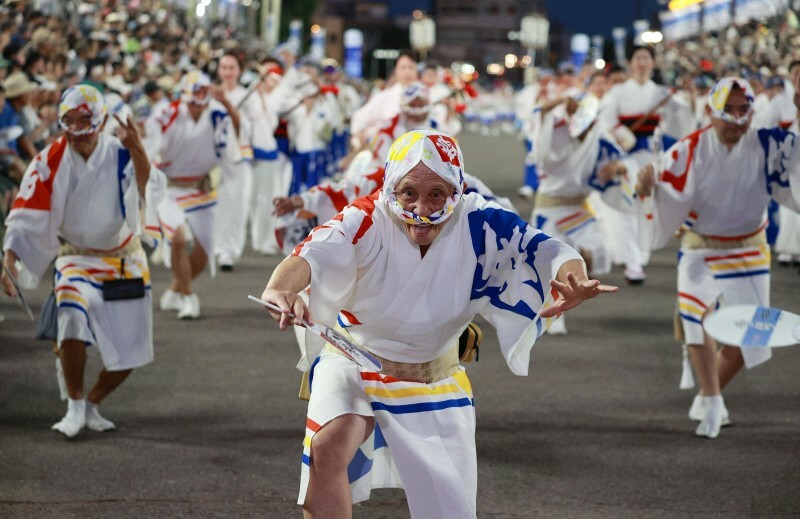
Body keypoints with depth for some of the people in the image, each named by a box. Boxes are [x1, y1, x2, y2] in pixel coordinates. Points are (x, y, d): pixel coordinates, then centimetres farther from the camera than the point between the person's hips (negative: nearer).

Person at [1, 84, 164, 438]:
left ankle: (92, 404, 30)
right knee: (73, 317, -29)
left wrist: (137, 152, -50)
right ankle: (75, 407, -9)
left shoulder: (123, 155, -15)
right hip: (78, 259, -1)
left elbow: (150, 192, -34)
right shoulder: (50, 162, -13)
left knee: (131, 352, 3)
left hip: (127, 260, 1)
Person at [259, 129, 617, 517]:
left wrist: (574, 280, -54)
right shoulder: (366, 222, -24)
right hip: (354, 363, -2)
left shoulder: (479, 225, -18)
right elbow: (312, 255, -42)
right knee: (328, 447, -31)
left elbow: (548, 251, -30)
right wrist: (279, 290, -65)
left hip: (436, 383, 3)